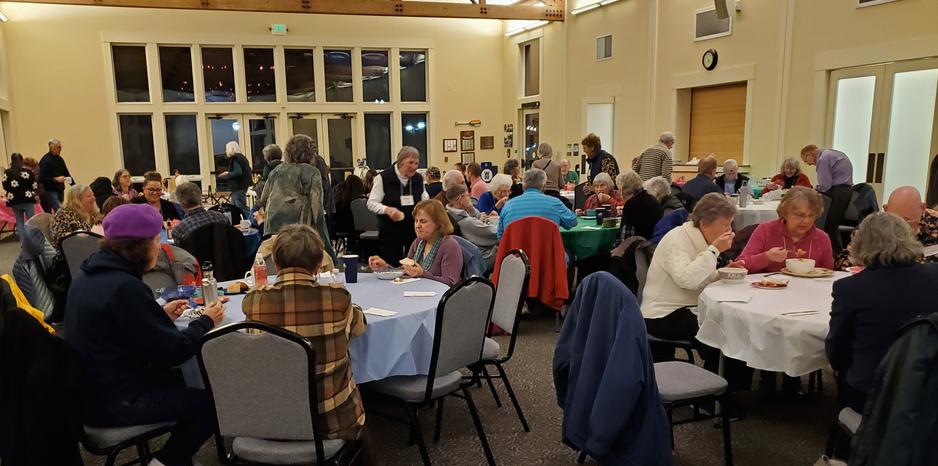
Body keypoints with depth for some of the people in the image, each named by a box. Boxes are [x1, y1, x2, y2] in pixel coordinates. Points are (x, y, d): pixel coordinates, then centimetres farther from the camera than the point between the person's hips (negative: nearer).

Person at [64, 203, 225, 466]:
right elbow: (173, 352, -21)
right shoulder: (124, 287, -25)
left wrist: (161, 314, 9)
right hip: (113, 403, -10)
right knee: (213, 402, -6)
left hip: (90, 391, 10)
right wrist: (206, 321, -6)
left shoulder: (90, 275, 3)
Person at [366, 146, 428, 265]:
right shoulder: (383, 178, -7)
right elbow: (371, 203, -7)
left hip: (414, 229, 4)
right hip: (390, 231, -4)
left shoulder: (418, 179, 8)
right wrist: (387, 209, -25)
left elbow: (425, 201, 22)